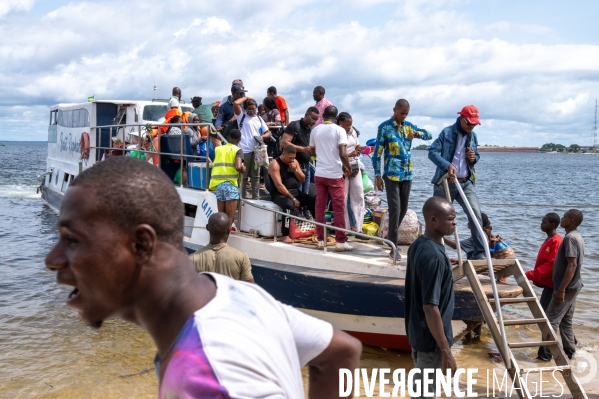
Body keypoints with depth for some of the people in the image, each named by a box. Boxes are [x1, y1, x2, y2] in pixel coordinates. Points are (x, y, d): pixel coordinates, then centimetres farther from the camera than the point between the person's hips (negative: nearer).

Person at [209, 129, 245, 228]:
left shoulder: (218, 149, 15)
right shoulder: (237, 150, 0)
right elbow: (238, 167, -15)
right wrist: (244, 169, 6)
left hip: (218, 184, 5)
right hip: (230, 184, -5)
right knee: (229, 218, -2)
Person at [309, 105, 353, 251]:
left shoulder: (315, 130, 5)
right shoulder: (339, 130, -9)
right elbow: (343, 154, -16)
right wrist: (348, 168, -1)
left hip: (319, 174, 4)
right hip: (335, 175, -4)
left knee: (319, 207, 9)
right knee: (339, 208, 1)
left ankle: (320, 239, 11)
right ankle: (340, 241, 2)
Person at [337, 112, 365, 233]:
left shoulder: (353, 132, 7)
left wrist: (361, 148, -5)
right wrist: (350, 154, -24)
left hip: (355, 167, 6)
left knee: (358, 196, 5)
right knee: (343, 198, 0)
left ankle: (358, 227, 10)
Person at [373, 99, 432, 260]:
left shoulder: (409, 126, 10)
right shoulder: (385, 127, -6)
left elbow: (429, 135, 13)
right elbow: (377, 153, -6)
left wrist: (416, 133, -8)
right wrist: (377, 175, -10)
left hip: (407, 175, 6)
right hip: (392, 175, -6)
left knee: (403, 209, 13)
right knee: (395, 209, -9)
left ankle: (391, 238, 31)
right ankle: (393, 248, -5)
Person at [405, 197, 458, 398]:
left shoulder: (418, 245, 3)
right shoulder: (434, 256, -26)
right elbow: (431, 308, -27)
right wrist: (446, 351, -22)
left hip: (417, 332, 9)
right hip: (431, 339, -9)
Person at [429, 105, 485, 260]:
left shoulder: (473, 136, 11)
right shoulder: (447, 133, -6)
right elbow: (432, 151, -14)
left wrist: (474, 158, -3)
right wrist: (447, 165, -29)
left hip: (466, 183, 4)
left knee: (475, 213, -12)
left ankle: (479, 253, -10)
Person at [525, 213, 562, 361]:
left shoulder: (556, 241, -16)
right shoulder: (549, 240, 15)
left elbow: (552, 264, -23)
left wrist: (532, 274, -26)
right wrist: (534, 275, 14)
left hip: (551, 284, -10)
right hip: (547, 283, 10)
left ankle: (545, 353, -5)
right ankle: (545, 351, 28)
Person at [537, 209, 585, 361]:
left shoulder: (570, 238, -18)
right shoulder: (577, 237, 13)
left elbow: (572, 265, -24)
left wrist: (561, 289, -25)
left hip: (567, 287, -10)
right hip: (573, 286, 10)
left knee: (550, 320, -6)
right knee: (566, 321, 15)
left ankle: (545, 355, -4)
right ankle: (568, 352, 21)